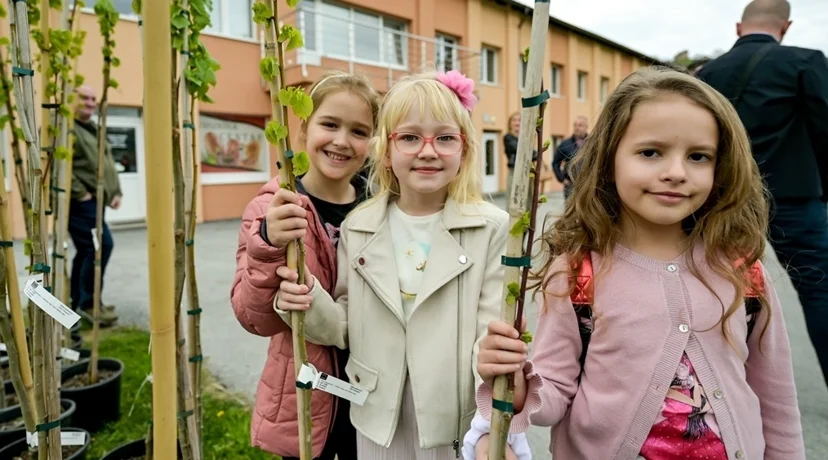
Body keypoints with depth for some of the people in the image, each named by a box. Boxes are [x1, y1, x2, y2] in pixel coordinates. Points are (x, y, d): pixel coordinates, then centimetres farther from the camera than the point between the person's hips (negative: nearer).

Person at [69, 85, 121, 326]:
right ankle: (88, 303, -7)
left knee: (87, 250, 13)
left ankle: (77, 302, 23)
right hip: (81, 200, -10)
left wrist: (116, 191, 12)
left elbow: (109, 163, 23)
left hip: (94, 200, 10)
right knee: (101, 244, -17)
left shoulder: (95, 129, 22)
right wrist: (80, 193, -20)